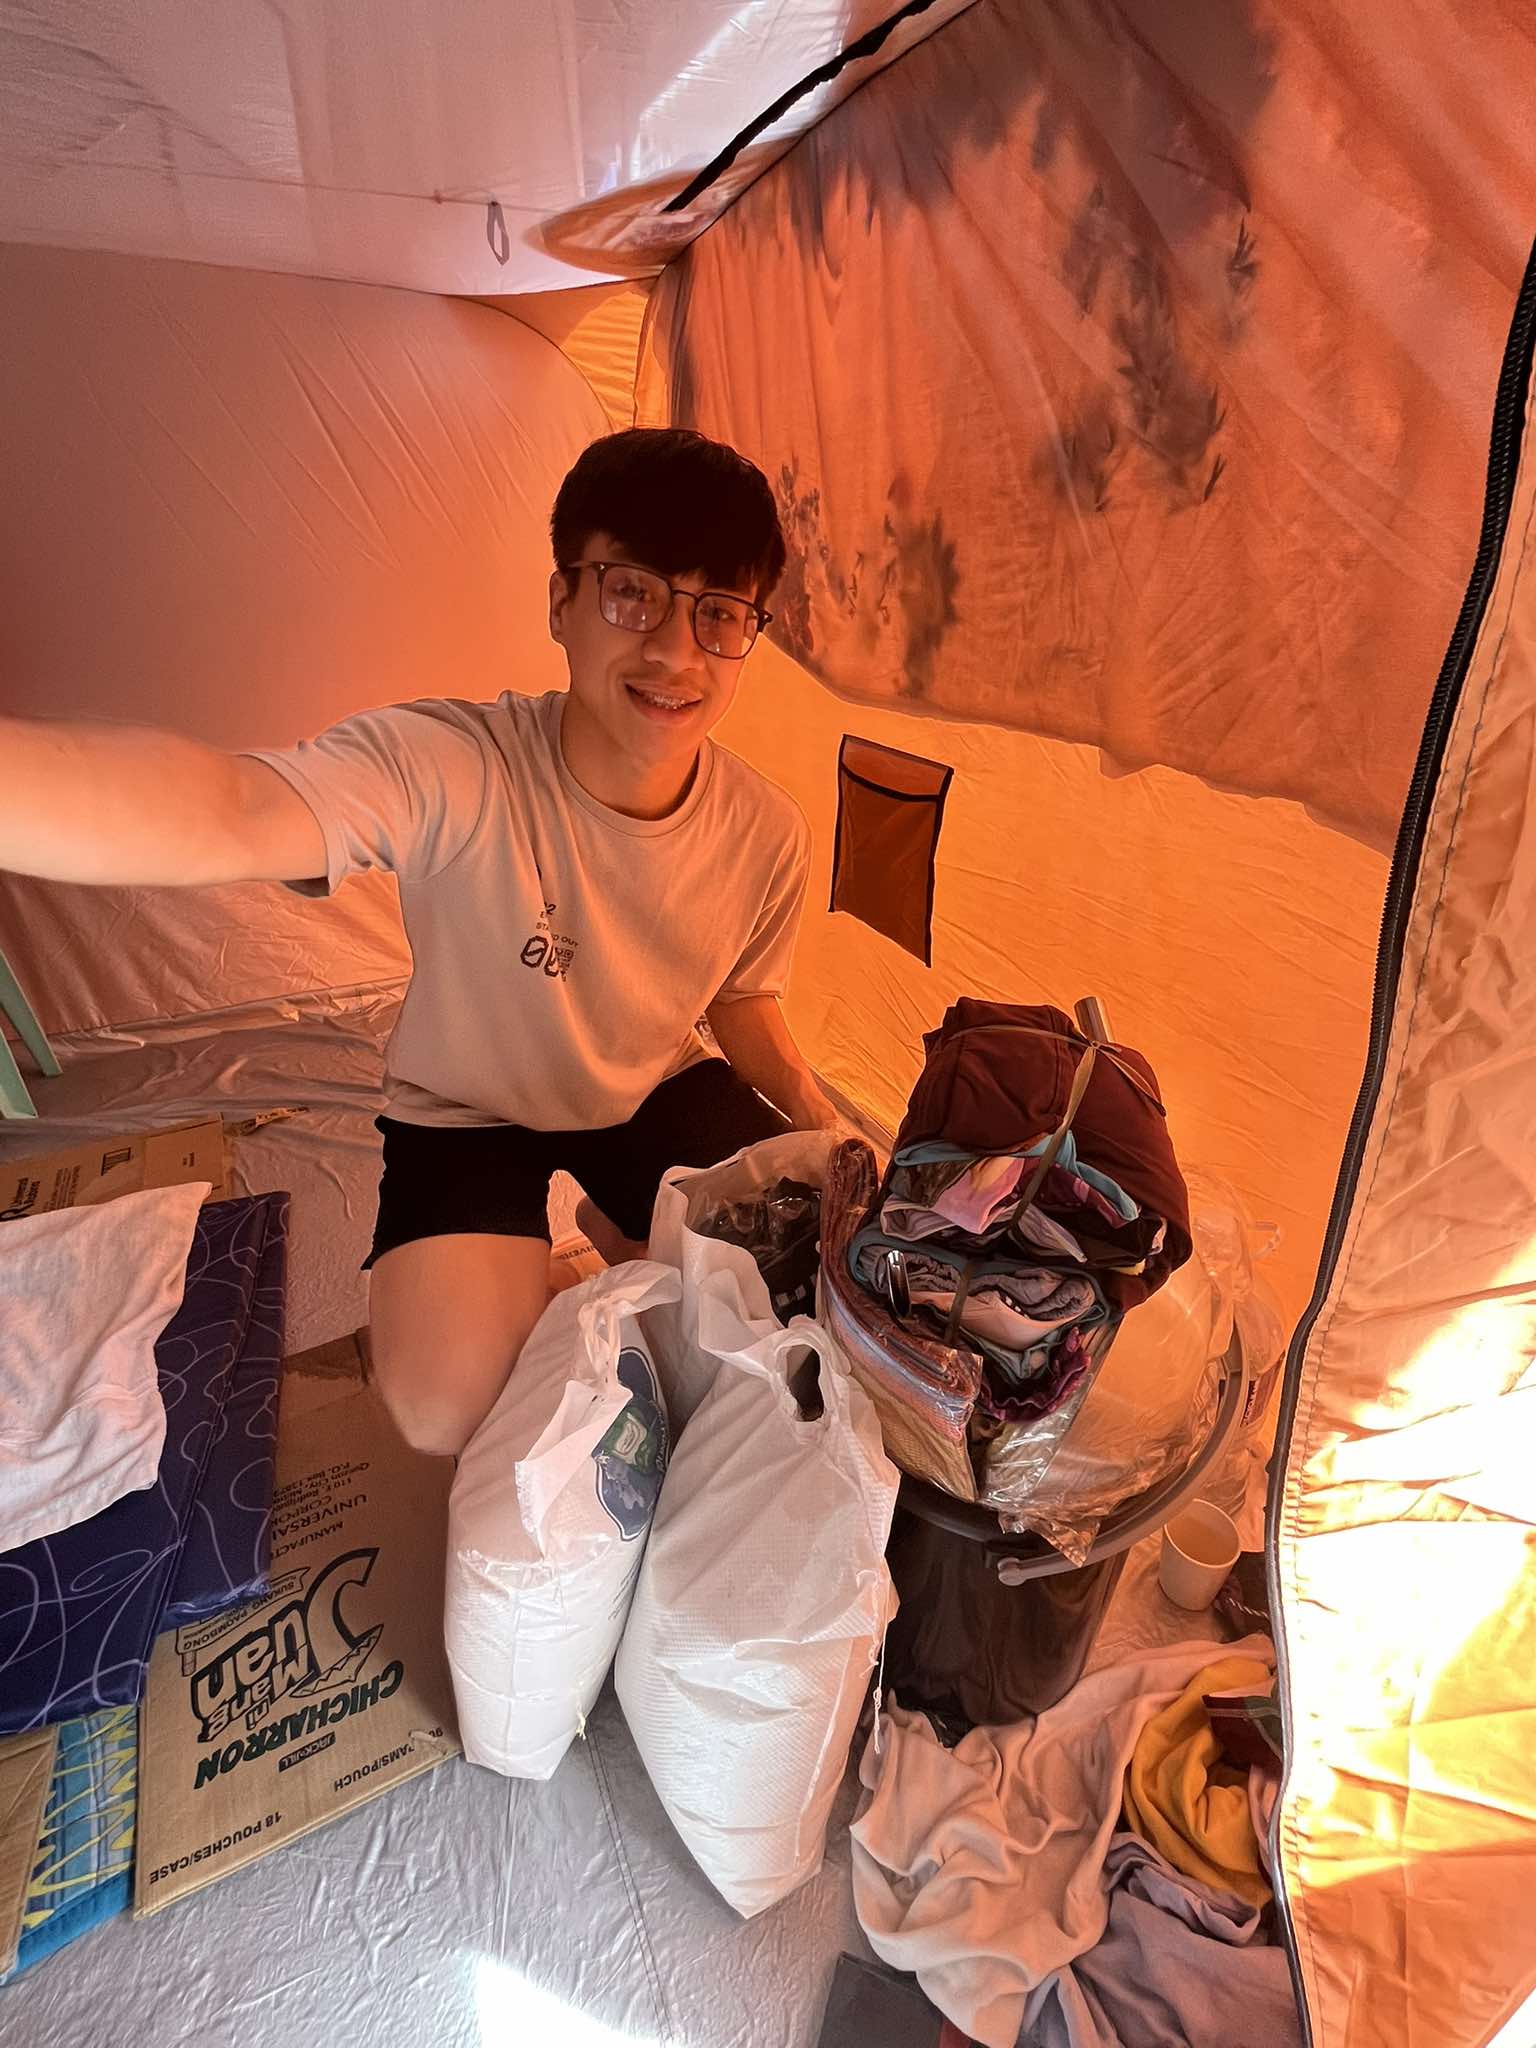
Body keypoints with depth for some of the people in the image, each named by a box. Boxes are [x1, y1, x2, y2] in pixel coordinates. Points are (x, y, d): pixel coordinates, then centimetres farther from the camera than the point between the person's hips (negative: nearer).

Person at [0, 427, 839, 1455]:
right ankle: (551, 1289, 19)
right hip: (470, 1108, -3)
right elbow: (231, 814, -52)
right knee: (454, 1407, -20)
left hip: (657, 1088, 4)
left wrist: (831, 1137, -9)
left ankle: (616, 1232, 25)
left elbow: (745, 1005, 0)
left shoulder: (767, 837, -17)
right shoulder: (447, 770, -32)